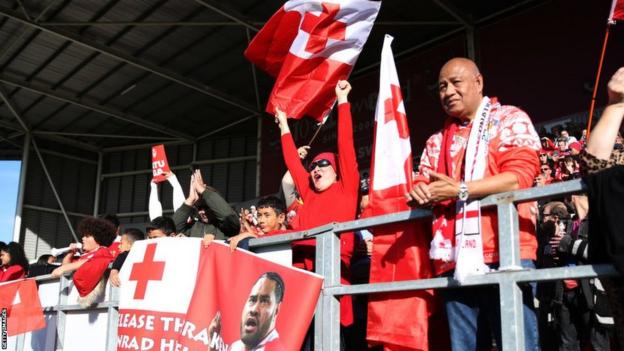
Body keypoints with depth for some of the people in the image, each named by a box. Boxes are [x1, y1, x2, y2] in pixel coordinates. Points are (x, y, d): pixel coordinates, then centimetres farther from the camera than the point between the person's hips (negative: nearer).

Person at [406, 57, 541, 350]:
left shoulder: (510, 119, 6)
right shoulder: (437, 142, 24)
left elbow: (519, 175, -8)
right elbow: (423, 184, 19)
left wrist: (459, 190, -15)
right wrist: (420, 192, -6)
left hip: (504, 253, -5)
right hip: (453, 260, 5)